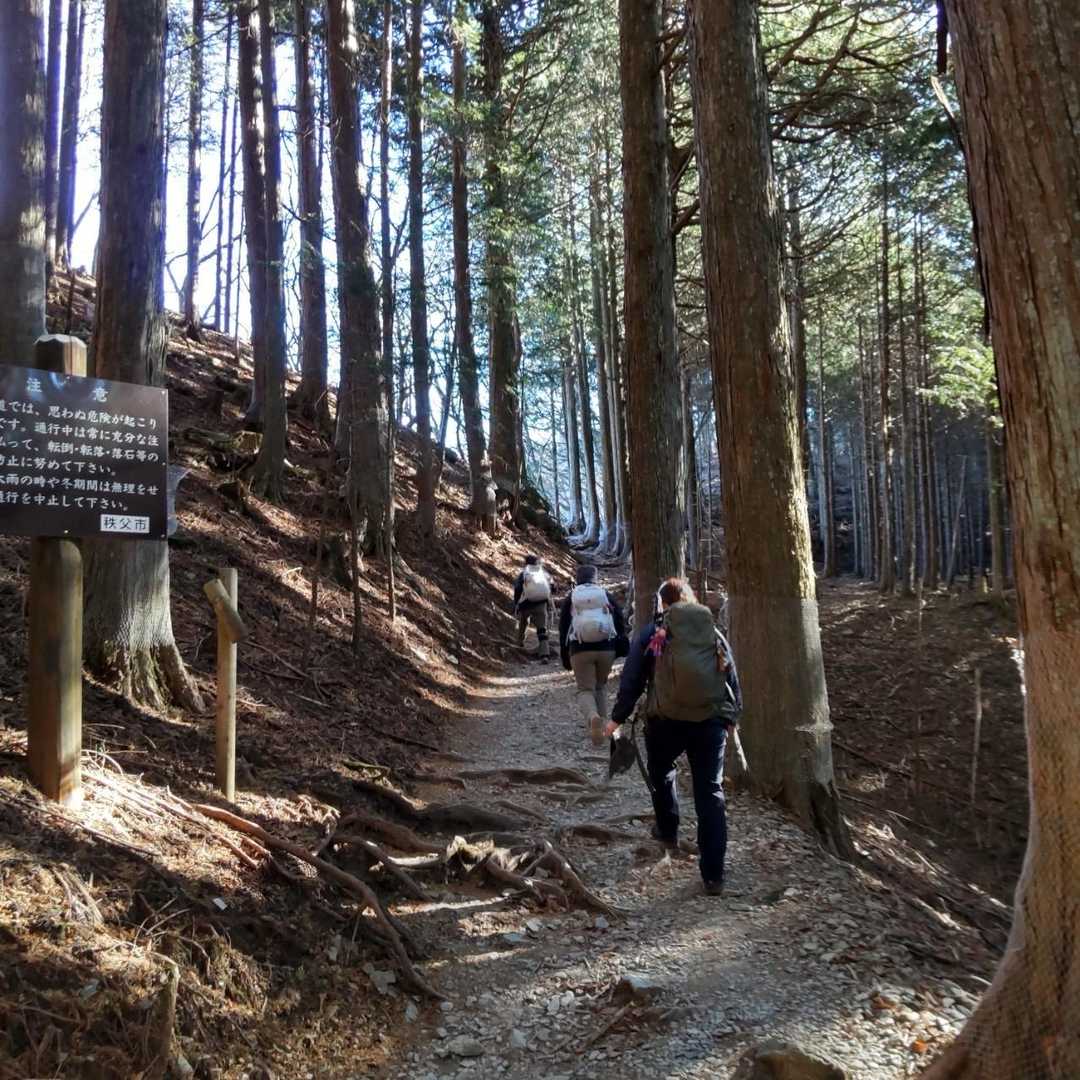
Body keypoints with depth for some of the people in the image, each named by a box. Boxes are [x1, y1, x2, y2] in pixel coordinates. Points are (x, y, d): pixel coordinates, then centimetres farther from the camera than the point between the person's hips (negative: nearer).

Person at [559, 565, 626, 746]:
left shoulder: (570, 598, 7)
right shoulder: (607, 595, 8)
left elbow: (563, 628, 6)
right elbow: (621, 623, 4)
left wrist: (565, 657, 12)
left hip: (580, 650, -2)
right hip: (606, 648, 2)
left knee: (585, 689, 3)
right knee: (601, 686, 22)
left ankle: (593, 717, -28)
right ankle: (602, 724, 14)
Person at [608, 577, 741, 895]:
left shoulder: (651, 635, -2)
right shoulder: (715, 635, 7)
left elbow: (631, 681, -1)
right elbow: (733, 682, 12)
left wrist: (618, 718, 11)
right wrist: (730, 718, 26)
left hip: (666, 722, -2)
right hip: (711, 723, 2)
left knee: (661, 774, 28)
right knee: (711, 793, 5)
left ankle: (667, 830, 44)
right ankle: (713, 875, 4)